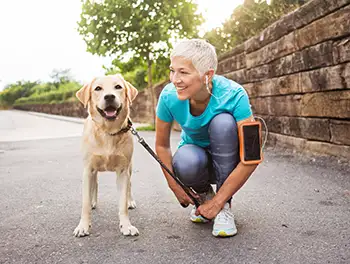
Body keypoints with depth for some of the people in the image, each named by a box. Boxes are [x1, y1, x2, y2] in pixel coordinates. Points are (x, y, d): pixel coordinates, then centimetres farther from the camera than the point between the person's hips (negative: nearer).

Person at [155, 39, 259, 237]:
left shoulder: (233, 95, -30)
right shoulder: (169, 96, -22)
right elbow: (162, 145, -7)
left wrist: (218, 201, -25)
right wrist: (176, 187, -13)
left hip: (227, 158, -1)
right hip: (197, 154, 1)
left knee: (223, 122, -33)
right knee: (186, 163, -35)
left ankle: (225, 206, -18)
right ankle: (204, 193, 3)